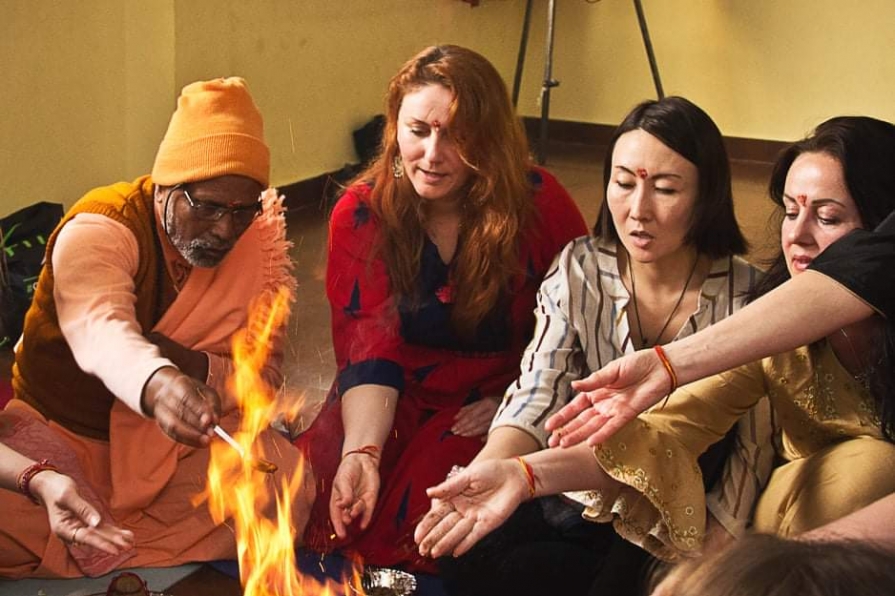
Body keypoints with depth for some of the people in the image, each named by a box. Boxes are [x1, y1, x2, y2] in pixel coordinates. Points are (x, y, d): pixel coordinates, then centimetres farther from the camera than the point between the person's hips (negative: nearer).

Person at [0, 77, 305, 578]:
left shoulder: (260, 247, -5)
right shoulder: (98, 229, -21)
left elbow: (267, 376, -8)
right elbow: (99, 328, -43)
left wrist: (195, 367, -29)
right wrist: (156, 385, -65)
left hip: (181, 442, 4)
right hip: (63, 430, -4)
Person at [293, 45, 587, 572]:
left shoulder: (539, 203, -12)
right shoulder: (361, 214, -9)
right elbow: (368, 349, -16)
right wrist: (361, 450, -31)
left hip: (507, 397, -2)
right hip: (397, 400, 2)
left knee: (414, 521, -27)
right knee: (324, 500, -22)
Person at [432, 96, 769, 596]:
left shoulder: (746, 297, -12)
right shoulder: (577, 272, -6)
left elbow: (749, 455, -13)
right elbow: (536, 400, -16)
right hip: (583, 502, 2)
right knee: (466, 552, -21)